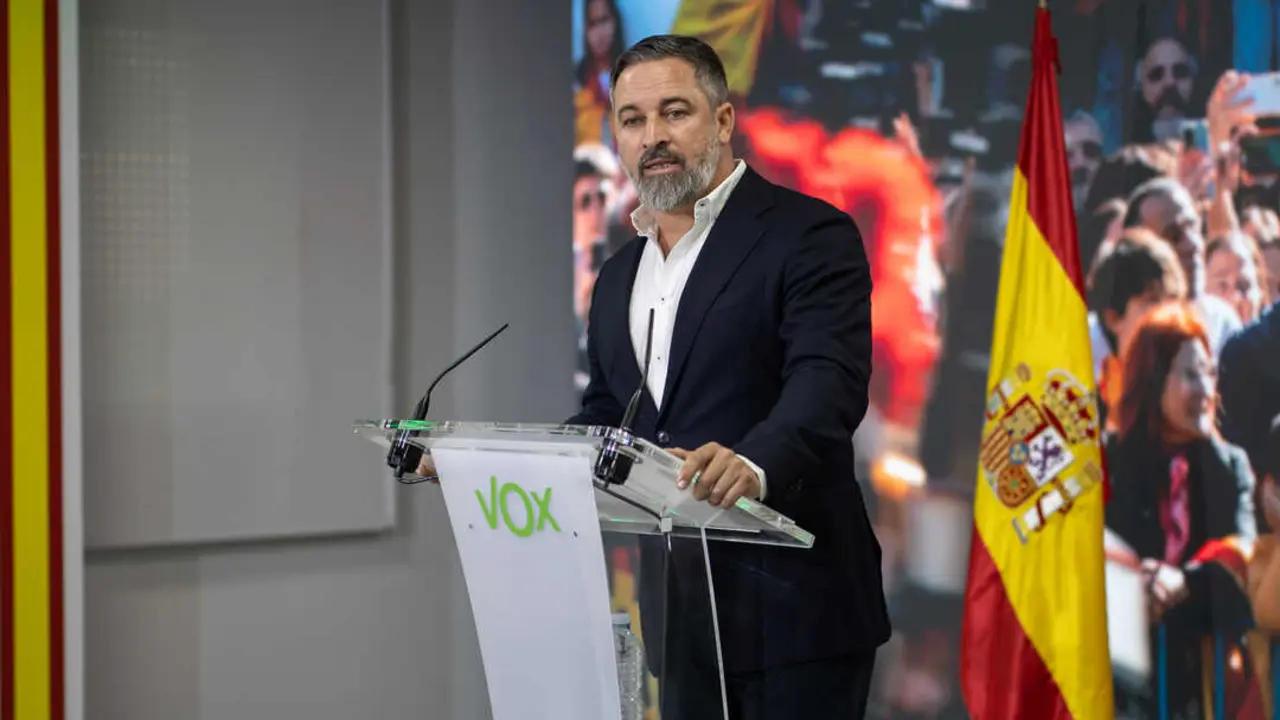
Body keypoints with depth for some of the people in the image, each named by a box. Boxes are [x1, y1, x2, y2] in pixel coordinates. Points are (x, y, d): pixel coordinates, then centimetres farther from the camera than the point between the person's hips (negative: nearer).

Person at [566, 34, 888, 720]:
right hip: (679, 608, 7)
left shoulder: (810, 236, -8)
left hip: (792, 604, -7)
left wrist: (754, 465, -41)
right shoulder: (618, 277, 16)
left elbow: (827, 384, -22)